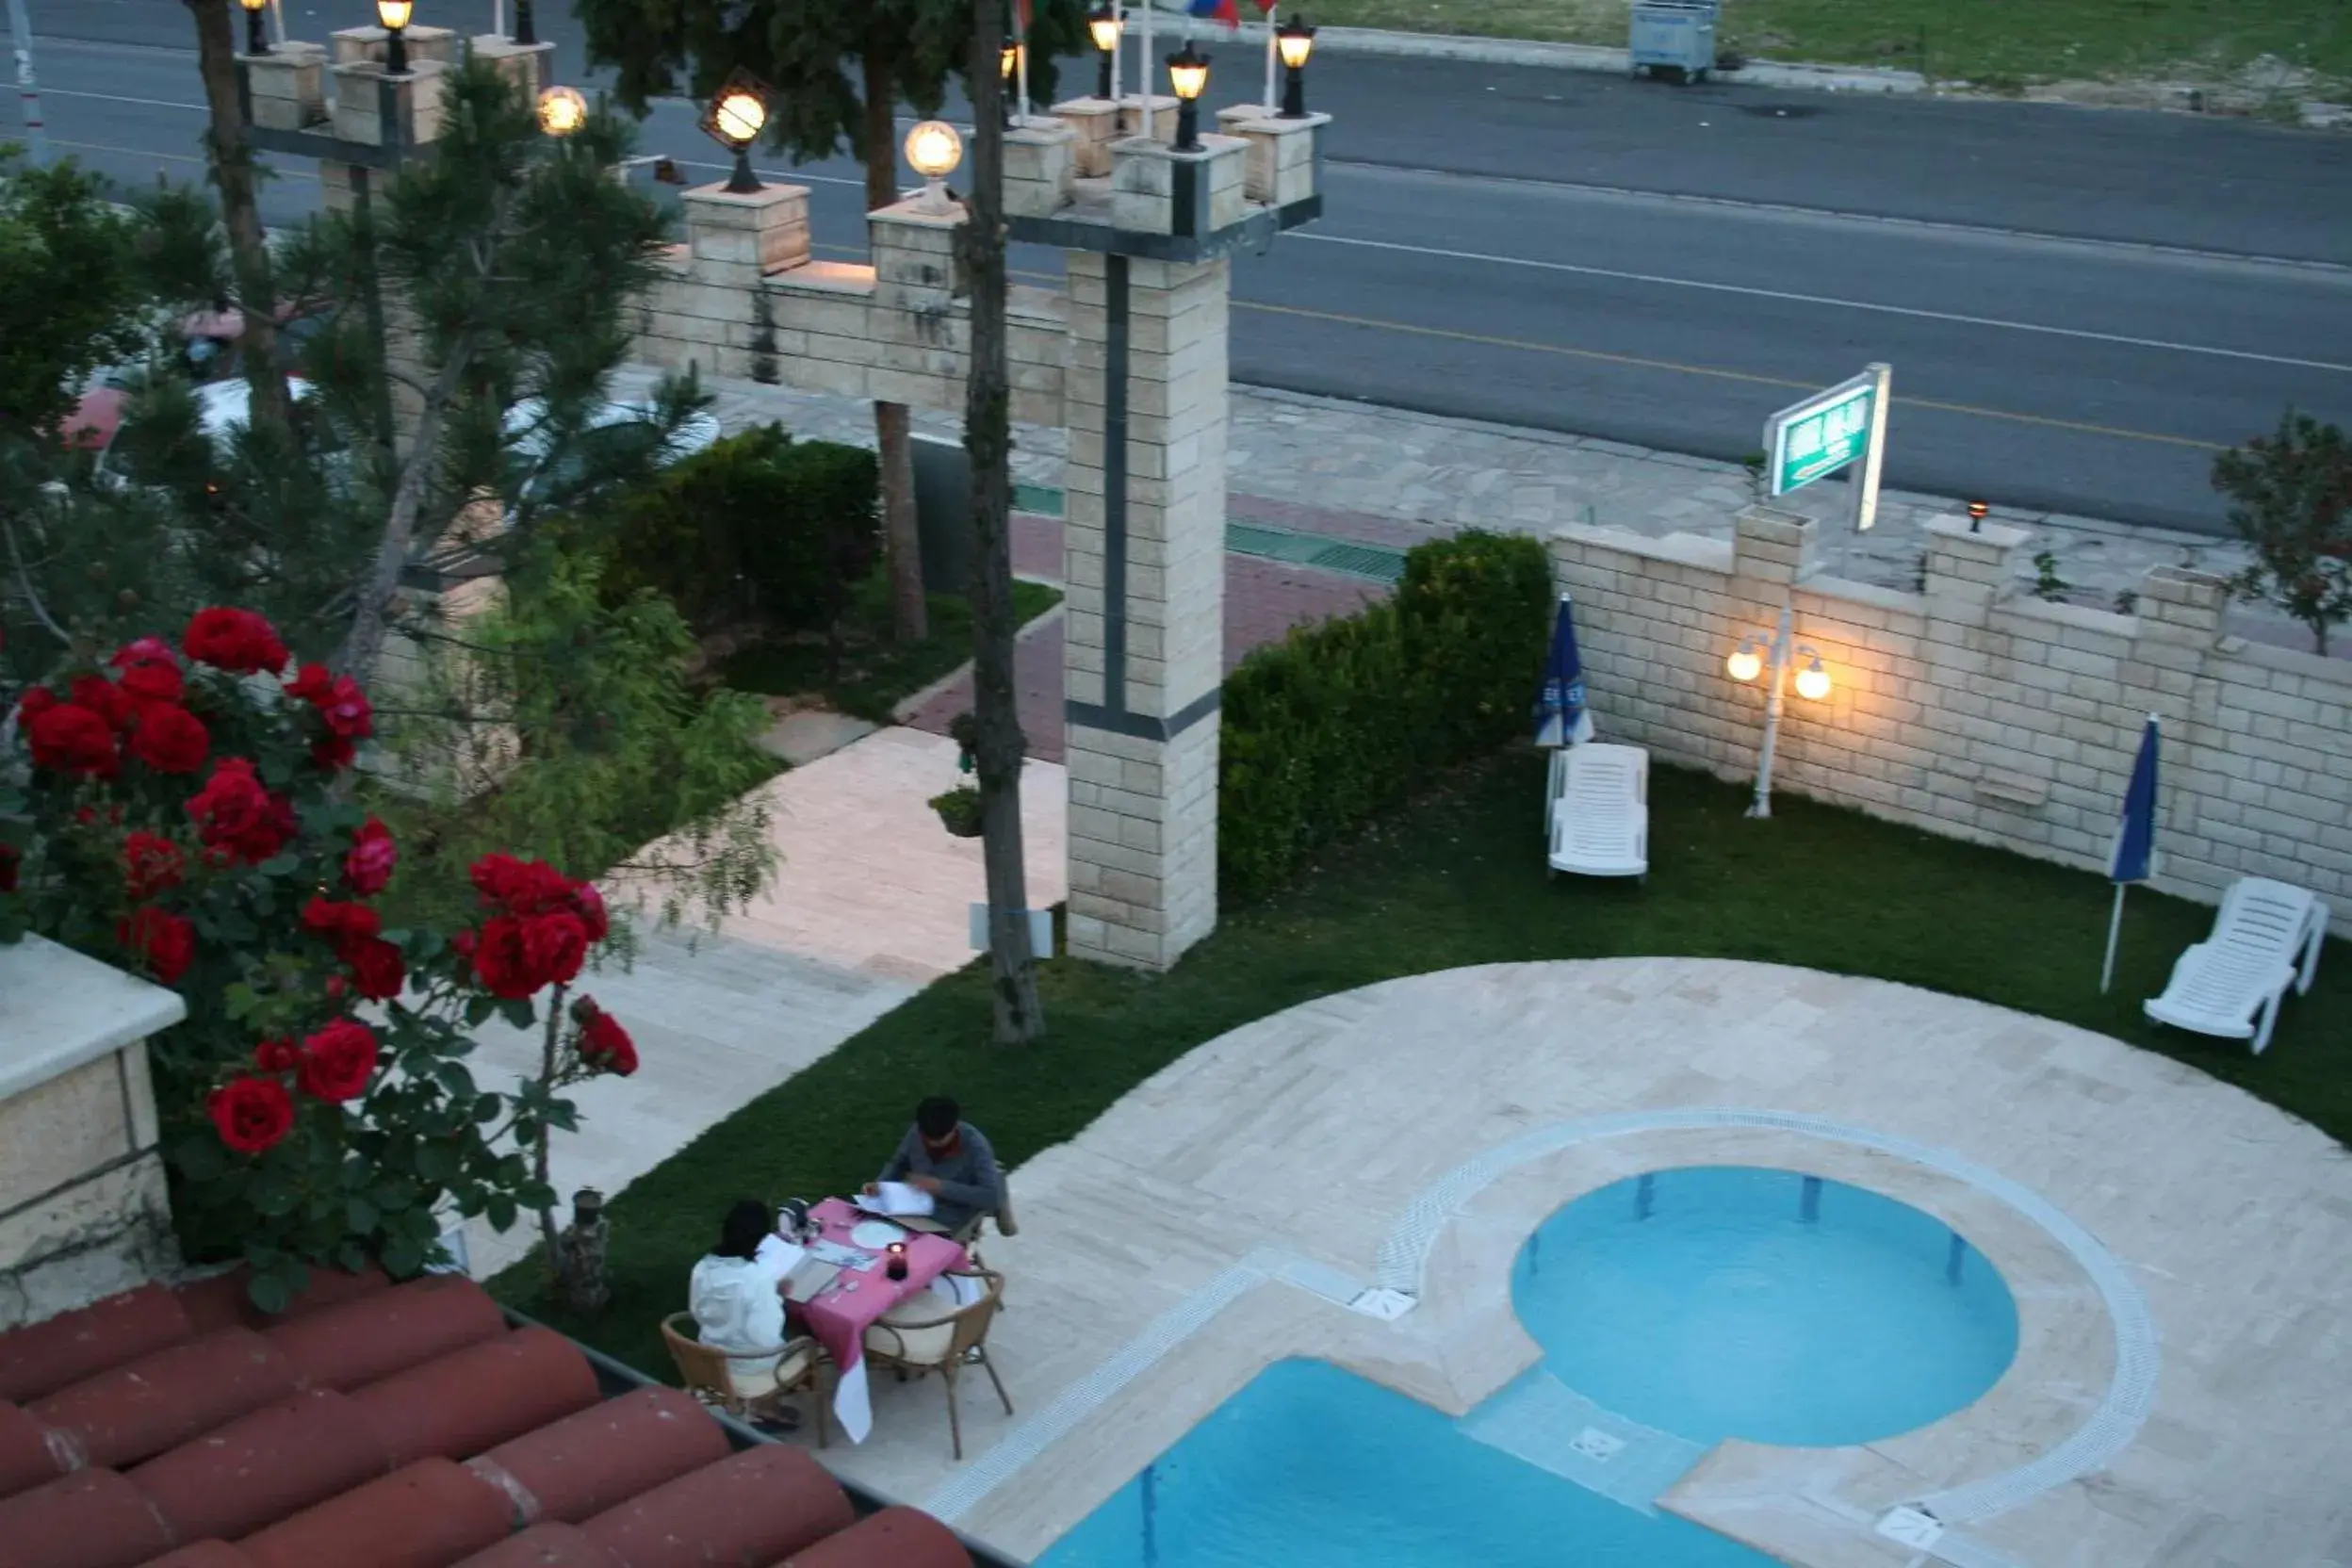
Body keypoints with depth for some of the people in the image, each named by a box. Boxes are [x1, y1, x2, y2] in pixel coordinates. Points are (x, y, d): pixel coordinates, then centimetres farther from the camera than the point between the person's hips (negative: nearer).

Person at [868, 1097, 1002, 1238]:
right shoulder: (916, 1133, -6)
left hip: (952, 1225, -6)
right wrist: (879, 1183, -8)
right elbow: (898, 1164, 13)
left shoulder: (974, 1145, -19)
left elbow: (993, 1196, -26)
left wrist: (941, 1186, -28)